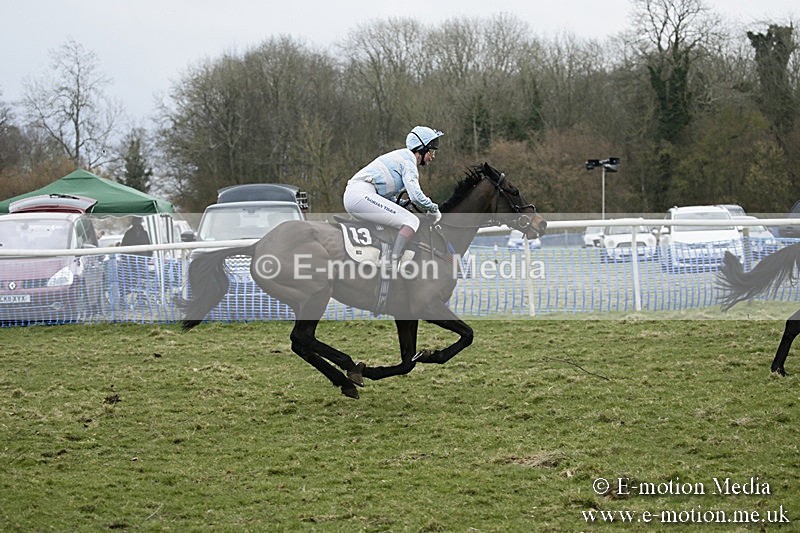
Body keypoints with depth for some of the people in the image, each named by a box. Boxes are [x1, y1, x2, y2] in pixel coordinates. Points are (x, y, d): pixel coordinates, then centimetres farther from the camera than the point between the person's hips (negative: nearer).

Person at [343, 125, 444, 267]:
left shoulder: (401, 155, 28)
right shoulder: (408, 160, -2)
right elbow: (415, 195, -14)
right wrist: (434, 209, 2)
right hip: (362, 195, -11)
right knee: (411, 221, -16)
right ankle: (393, 267, -30)